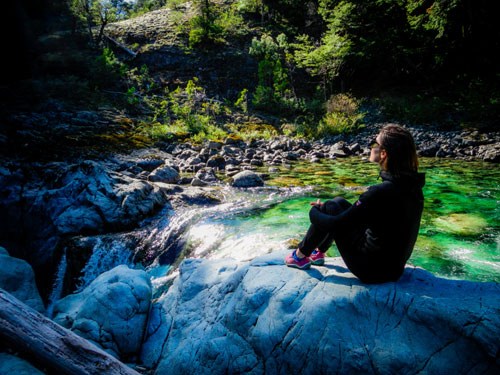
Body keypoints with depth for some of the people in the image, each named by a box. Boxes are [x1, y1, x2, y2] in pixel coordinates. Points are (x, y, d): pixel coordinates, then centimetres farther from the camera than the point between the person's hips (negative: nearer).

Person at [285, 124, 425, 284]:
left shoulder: (380, 192, -30)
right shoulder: (413, 187, -3)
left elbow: (334, 225, -21)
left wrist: (314, 211, 1)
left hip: (371, 270, -8)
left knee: (330, 208, 0)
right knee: (339, 202, 13)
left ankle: (300, 256, 17)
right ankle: (318, 253, 32)